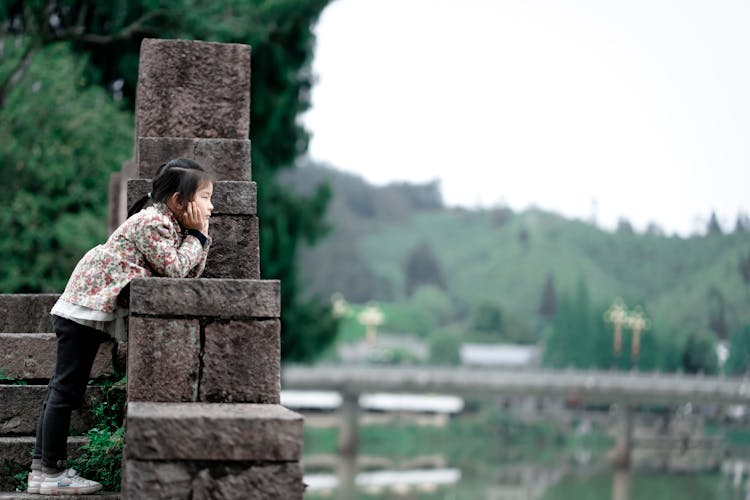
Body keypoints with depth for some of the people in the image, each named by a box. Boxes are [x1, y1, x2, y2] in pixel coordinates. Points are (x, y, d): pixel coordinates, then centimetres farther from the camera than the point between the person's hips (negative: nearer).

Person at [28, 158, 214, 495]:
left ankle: (42, 467, 16)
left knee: (64, 388, 11)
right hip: (86, 304, -10)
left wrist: (201, 236, 4)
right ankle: (51, 471, -4)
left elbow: (191, 274, 11)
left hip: (92, 308, 10)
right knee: (68, 388, -7)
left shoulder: (170, 224, 15)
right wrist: (197, 236, -10)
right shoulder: (152, 221, -15)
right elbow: (175, 268, -21)